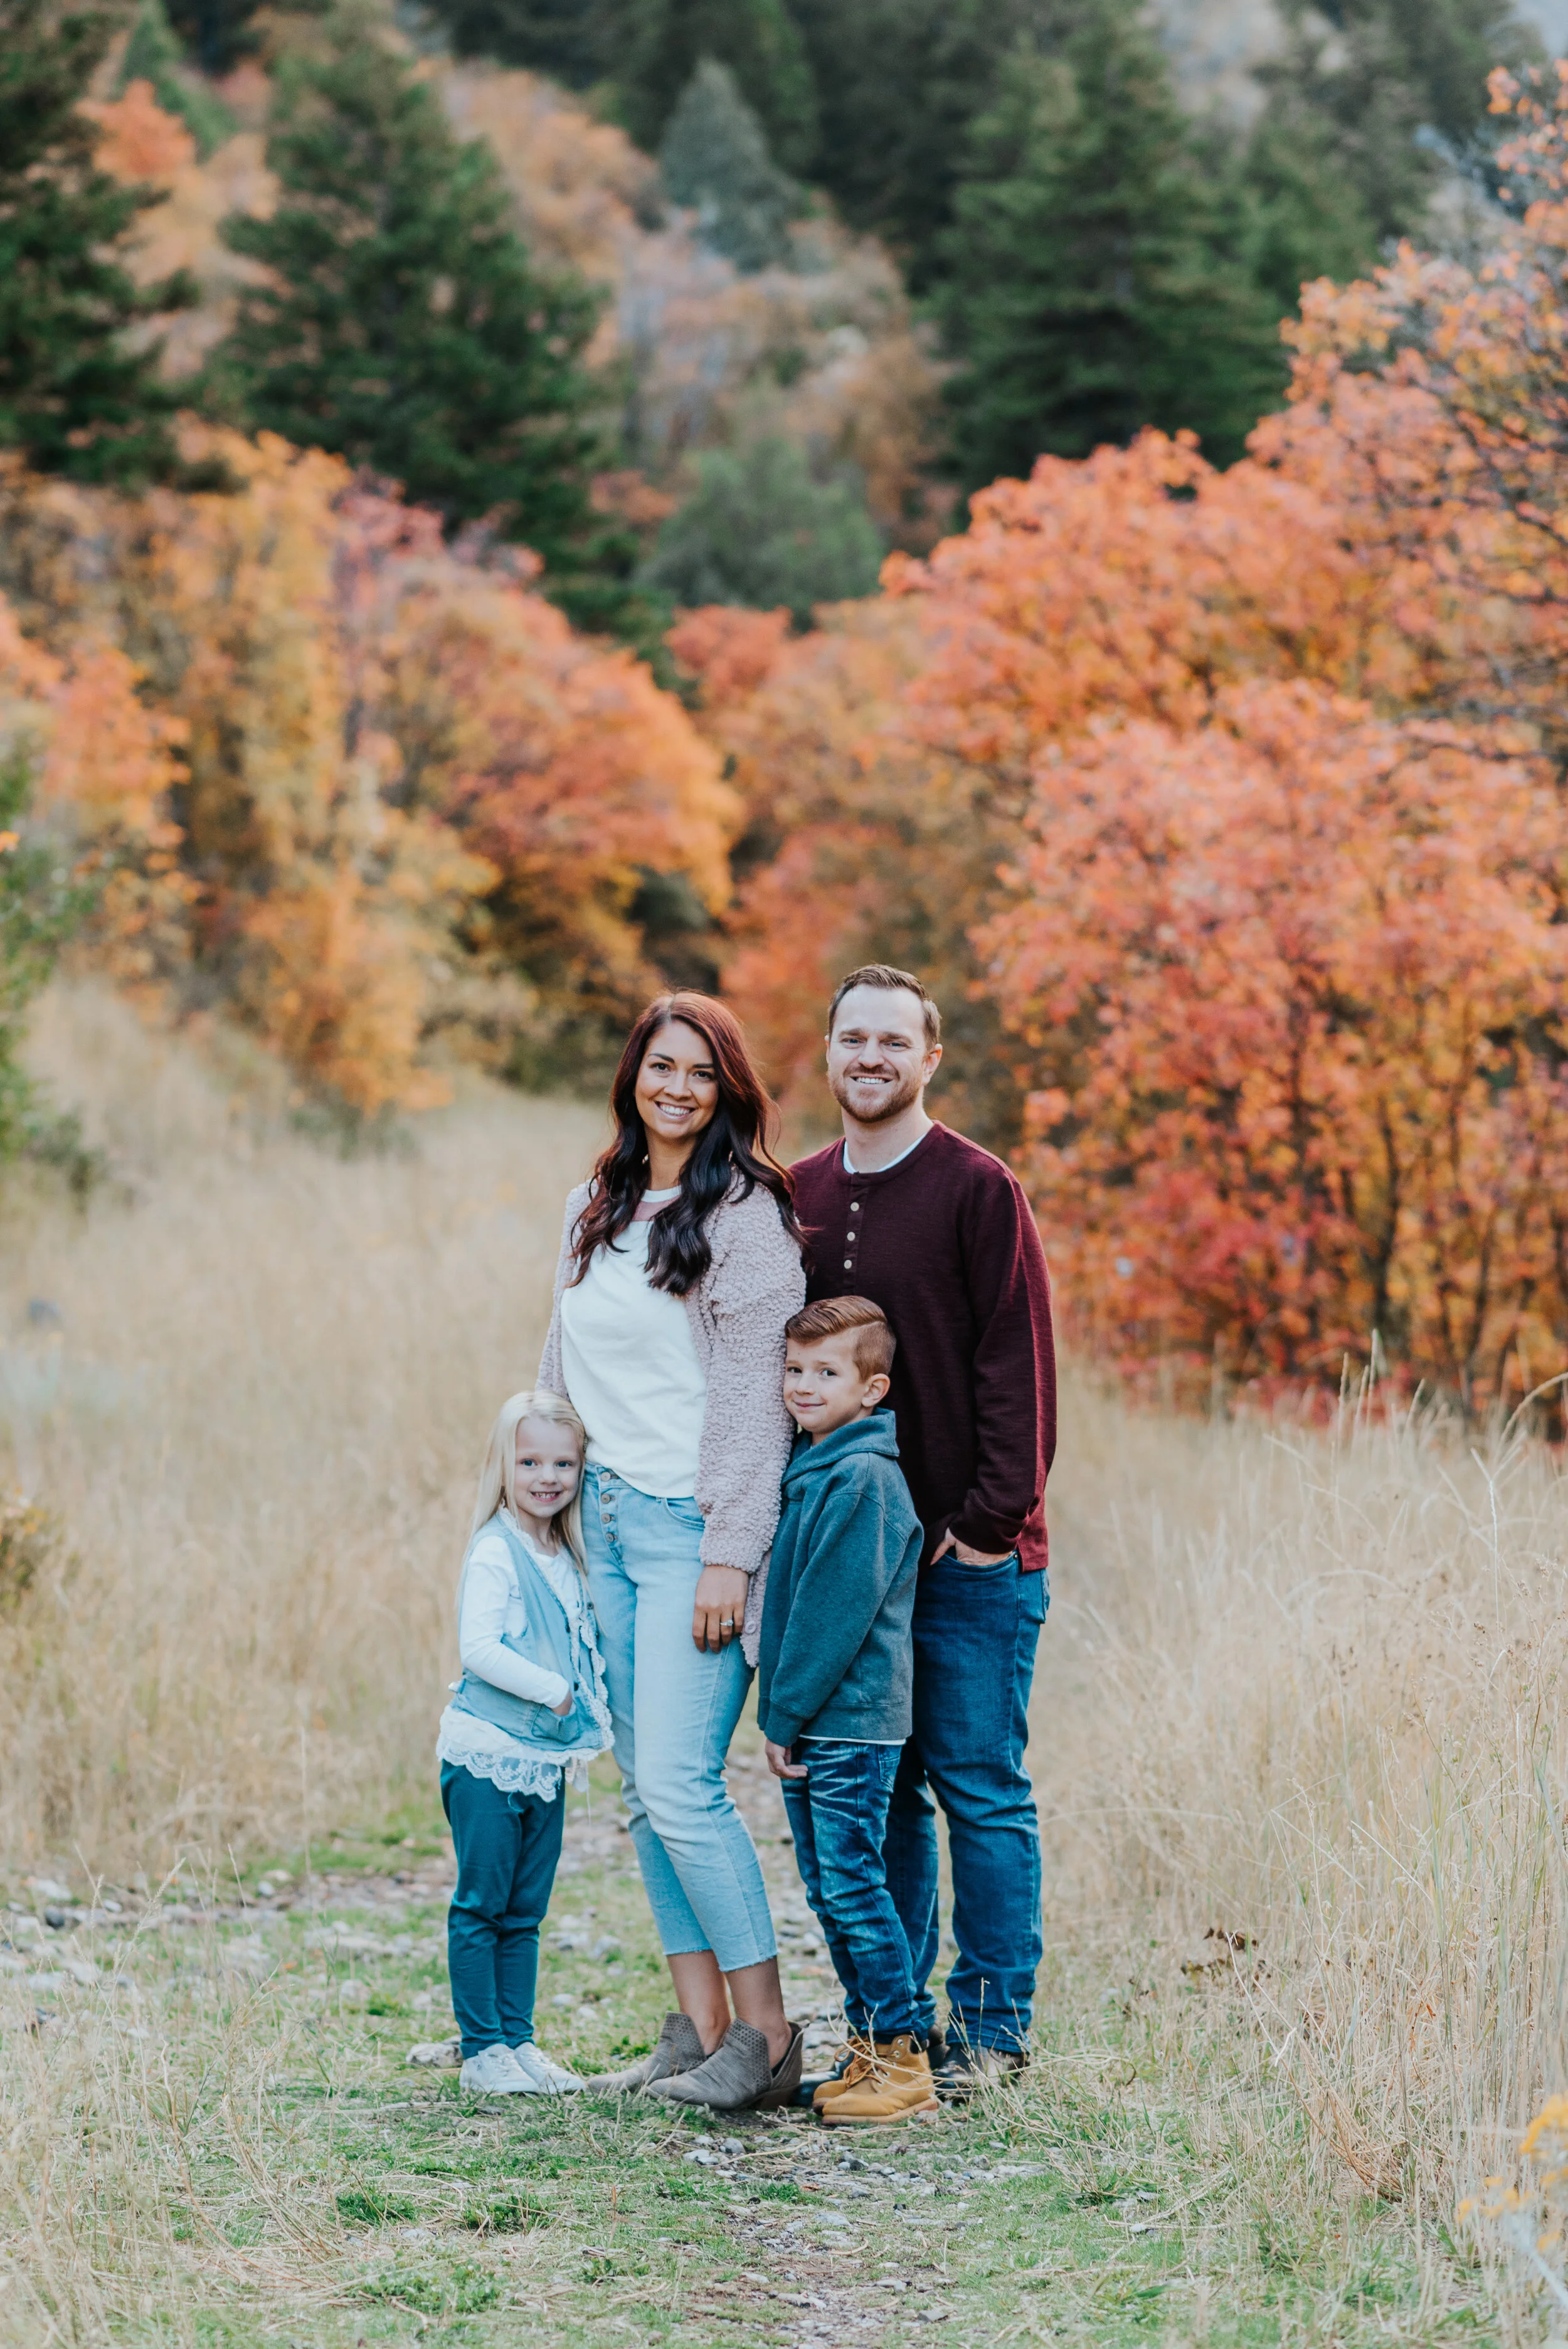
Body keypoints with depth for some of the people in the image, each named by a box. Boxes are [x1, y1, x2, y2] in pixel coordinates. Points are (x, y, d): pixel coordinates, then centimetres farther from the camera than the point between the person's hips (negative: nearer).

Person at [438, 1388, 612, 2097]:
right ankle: (482, 2051, 2)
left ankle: (520, 2042, 17)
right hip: (487, 1754, -8)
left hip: (546, 1761, 8)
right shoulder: (496, 1552, -12)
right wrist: (551, 1690, -18)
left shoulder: (563, 1558, 12)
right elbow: (478, 1648, -20)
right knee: (481, 1906, -1)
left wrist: (590, 1721, 6)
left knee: (525, 1911, 12)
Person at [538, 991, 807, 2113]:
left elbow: (755, 1394, -13)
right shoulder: (595, 1207, 14)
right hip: (605, 1516, 8)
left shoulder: (749, 1214, -9)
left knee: (680, 1782, -13)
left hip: (691, 1525, -8)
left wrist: (731, 1555, -17)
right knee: (645, 1789, 7)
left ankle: (766, 2036, -5)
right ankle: (699, 2030, 12)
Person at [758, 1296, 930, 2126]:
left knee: (853, 1885, -8)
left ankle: (903, 2060, -2)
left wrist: (784, 1713, -14)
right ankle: (870, 2050, 19)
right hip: (807, 1723, 9)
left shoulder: (866, 1477, -15)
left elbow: (837, 1612, -18)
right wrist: (779, 1715, 13)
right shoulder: (805, 1466, 14)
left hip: (852, 1722, -9)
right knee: (827, 1889, 12)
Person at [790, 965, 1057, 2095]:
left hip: (970, 1551, -5)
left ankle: (992, 2022, 6)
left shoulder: (979, 1189, -5)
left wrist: (991, 1516, -14)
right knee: (876, 1789, 9)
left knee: (980, 1787, -1)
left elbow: (1016, 1364, -8)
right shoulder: (801, 1195, 12)